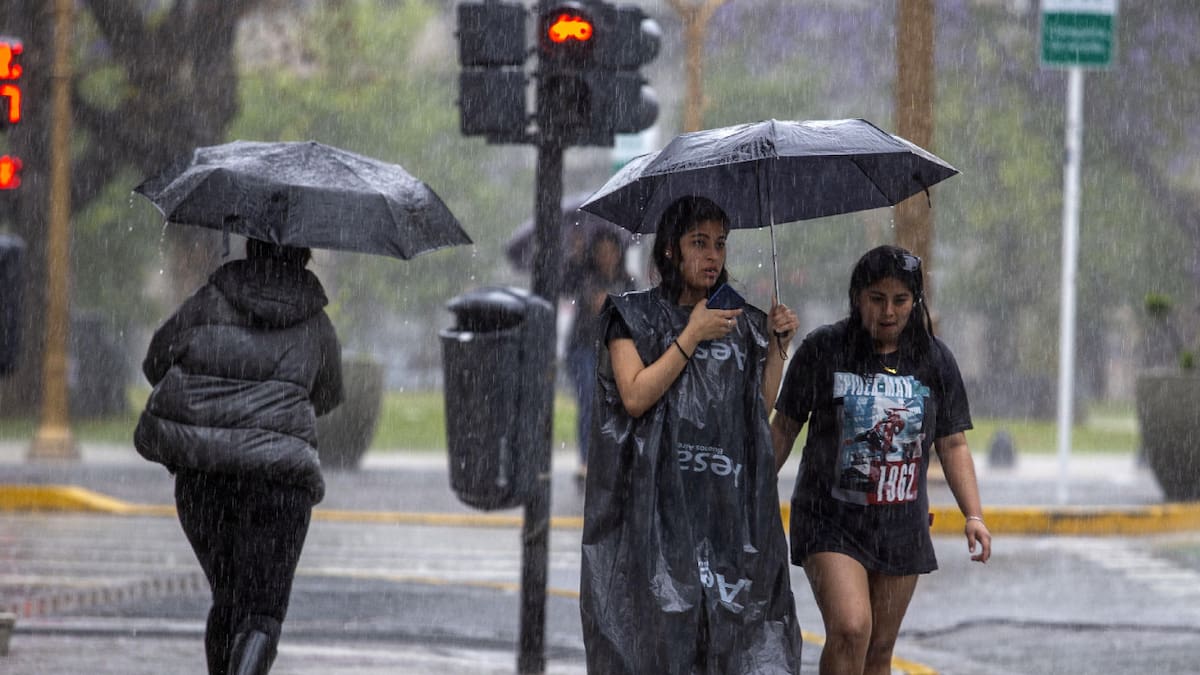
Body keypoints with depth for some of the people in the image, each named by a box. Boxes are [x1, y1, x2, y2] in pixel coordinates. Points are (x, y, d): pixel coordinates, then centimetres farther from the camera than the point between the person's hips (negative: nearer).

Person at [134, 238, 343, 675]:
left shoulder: (209, 301, 5)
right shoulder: (316, 324, 7)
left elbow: (155, 363, 10)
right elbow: (328, 397, 21)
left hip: (200, 476, 2)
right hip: (277, 476, -2)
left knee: (226, 600, 19)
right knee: (262, 611, -2)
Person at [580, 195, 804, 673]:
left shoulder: (742, 323, 15)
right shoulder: (634, 317, 4)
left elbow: (761, 409, 9)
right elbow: (635, 396, -11)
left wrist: (775, 346, 0)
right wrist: (692, 336, -10)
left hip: (729, 504, 3)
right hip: (658, 503, -3)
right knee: (657, 630, -6)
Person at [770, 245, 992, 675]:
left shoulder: (935, 361, 4)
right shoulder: (822, 350, -4)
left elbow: (953, 445, 8)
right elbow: (784, 428, 4)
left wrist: (974, 516, -2)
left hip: (902, 526, 3)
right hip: (830, 520, -3)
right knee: (849, 629, -22)